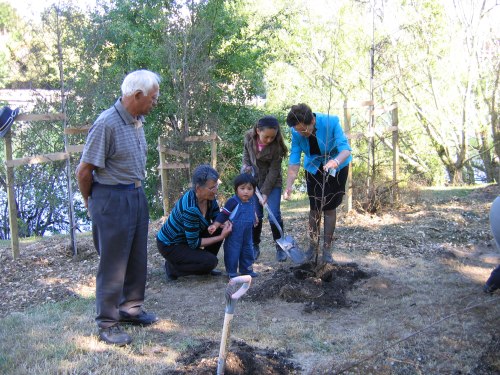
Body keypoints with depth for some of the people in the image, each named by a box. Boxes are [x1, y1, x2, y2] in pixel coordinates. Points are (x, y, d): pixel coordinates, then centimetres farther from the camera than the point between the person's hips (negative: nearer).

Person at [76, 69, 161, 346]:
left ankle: (130, 308, 33)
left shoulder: (137, 120, 6)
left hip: (136, 195, 8)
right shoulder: (107, 124, -20)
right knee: (113, 263, 1)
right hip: (112, 199, -8)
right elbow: (84, 171, -15)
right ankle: (107, 324, 14)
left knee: (137, 259, 16)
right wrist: (92, 203, -1)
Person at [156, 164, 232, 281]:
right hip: (169, 245, -8)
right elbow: (193, 243, -26)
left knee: (218, 229, -6)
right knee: (211, 261, -20)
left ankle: (206, 267, 9)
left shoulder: (209, 198, -11)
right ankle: (172, 267, -1)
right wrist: (221, 237, -26)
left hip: (186, 237, 8)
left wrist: (227, 223, -21)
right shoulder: (190, 209, -34)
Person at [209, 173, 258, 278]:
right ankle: (231, 272, 12)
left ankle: (247, 269, 33)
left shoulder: (251, 201, 1)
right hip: (234, 234, -7)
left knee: (248, 251, 17)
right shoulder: (233, 202, -19)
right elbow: (223, 215, -17)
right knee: (233, 252, -1)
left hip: (247, 234, 7)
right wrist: (215, 225, -23)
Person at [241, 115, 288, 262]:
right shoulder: (249, 138, -15)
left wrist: (266, 192, -20)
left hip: (272, 182, -2)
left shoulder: (277, 145, -24)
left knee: (274, 214, -7)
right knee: (255, 215, 1)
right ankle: (255, 246, 16)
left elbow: (274, 170, -19)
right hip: (254, 180, 3)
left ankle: (279, 247, 8)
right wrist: (245, 165, -12)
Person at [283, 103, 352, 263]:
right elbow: (294, 160, -23)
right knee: (314, 207, 5)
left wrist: (336, 161, -60)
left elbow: (345, 149, -38)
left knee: (329, 207, -2)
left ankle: (327, 249, 7)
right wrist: (289, 186, -33)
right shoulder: (297, 132, -23)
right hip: (314, 168, 3)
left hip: (336, 167, -2)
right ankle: (313, 246, 19)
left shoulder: (331, 122, -33)